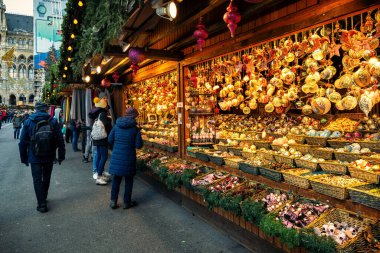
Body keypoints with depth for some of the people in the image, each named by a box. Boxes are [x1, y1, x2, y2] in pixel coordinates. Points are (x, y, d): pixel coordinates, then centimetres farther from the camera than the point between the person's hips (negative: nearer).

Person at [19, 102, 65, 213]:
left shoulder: (28, 122, -5)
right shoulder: (53, 121, -5)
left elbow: (22, 142, -2)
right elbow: (60, 140, -6)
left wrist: (24, 158, 8)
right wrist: (61, 156, 2)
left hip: (35, 158, -1)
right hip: (49, 157, 2)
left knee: (37, 180, 6)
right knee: (46, 178, 18)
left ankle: (41, 204, 3)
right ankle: (43, 198, 35)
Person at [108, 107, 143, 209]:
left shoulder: (117, 125, 2)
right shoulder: (135, 128, -10)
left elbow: (110, 140, 5)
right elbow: (139, 145, -11)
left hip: (116, 156, 4)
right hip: (128, 157, -3)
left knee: (116, 179, 17)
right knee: (129, 180, 12)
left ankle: (113, 201, 21)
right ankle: (127, 202, 21)